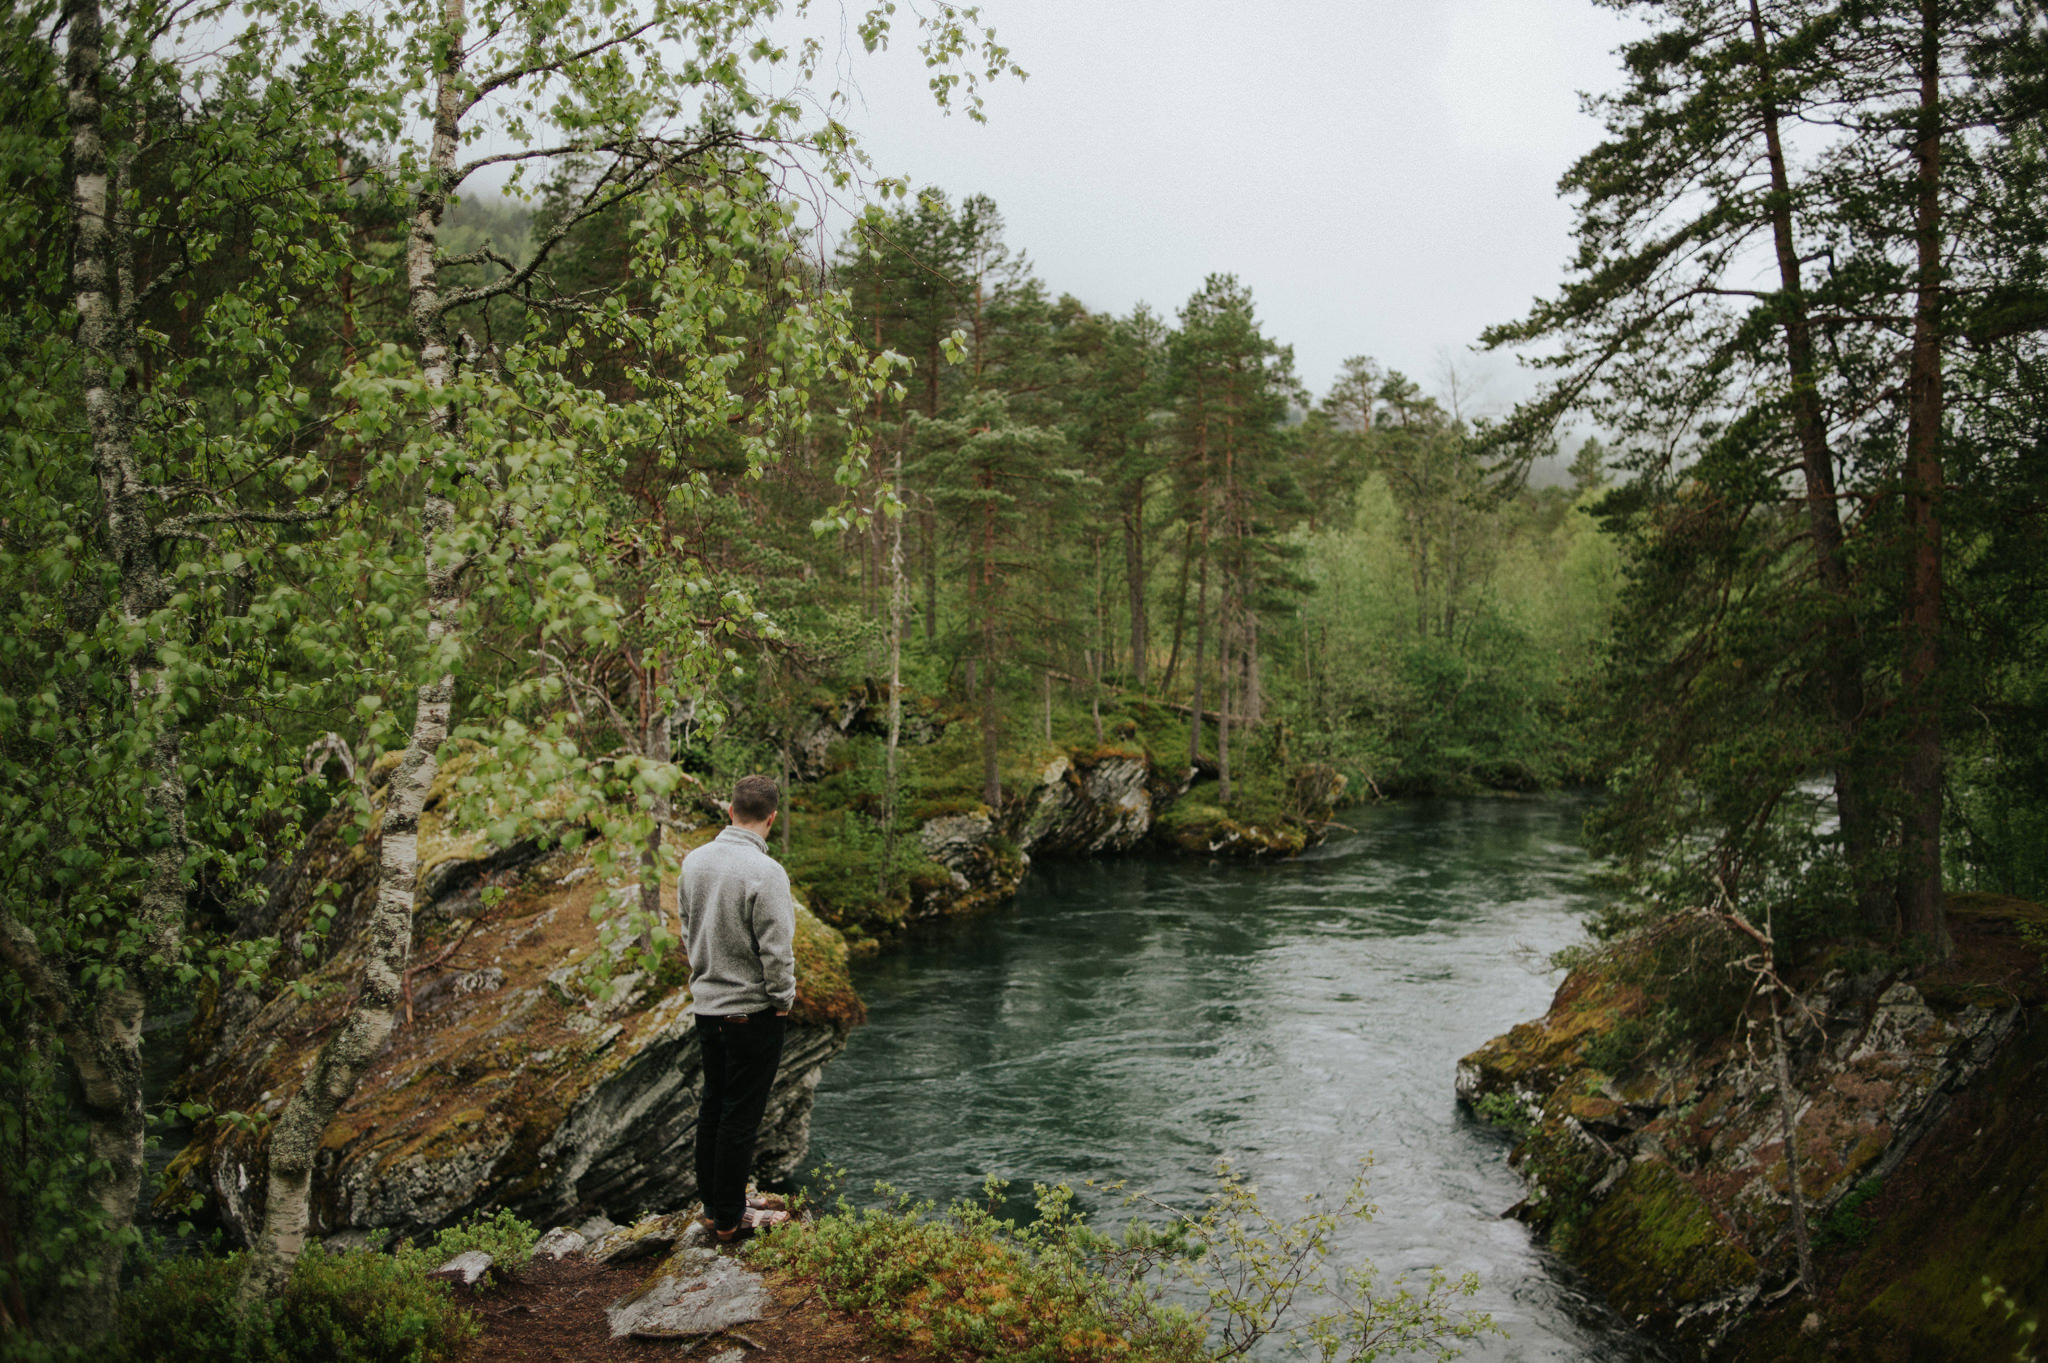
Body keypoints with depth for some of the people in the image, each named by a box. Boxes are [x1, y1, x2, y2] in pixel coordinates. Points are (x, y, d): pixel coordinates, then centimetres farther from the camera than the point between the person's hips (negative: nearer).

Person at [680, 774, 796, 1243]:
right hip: (752, 1011, -7)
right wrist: (784, 999, -4)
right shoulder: (765, 872, -22)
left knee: (713, 1106, 19)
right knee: (740, 1115, 3)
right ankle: (729, 1219, 12)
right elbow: (777, 949, -19)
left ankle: (712, 1202, 30)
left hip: (706, 1005, 7)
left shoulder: (695, 861, 1)